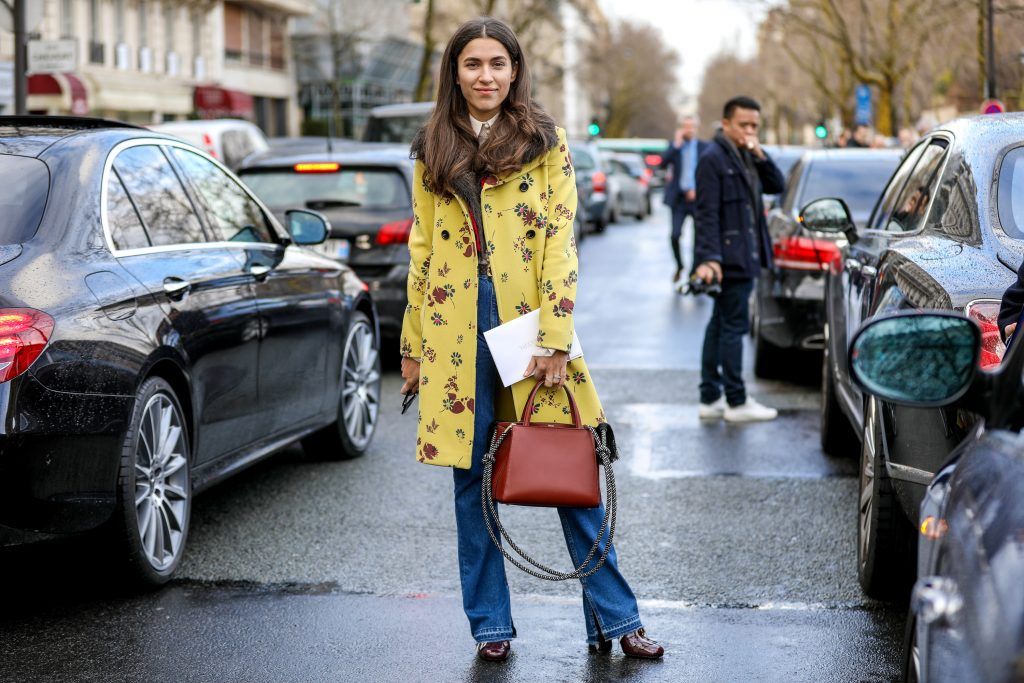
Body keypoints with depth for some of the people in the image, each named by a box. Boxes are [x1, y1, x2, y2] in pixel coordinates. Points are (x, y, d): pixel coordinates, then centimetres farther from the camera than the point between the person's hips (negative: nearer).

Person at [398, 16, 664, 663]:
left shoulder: (546, 143, 2)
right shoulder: (433, 152, 11)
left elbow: (560, 242, -4)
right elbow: (422, 253, 13)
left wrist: (556, 337, -13)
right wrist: (412, 346, 11)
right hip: (457, 332, 2)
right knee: (473, 478, 6)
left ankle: (615, 618, 10)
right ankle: (491, 625, 17)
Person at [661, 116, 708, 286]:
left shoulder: (704, 147, 4)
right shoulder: (674, 146, 6)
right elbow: (663, 163, -10)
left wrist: (697, 189, -8)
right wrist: (677, 144, -12)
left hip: (697, 198, 0)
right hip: (679, 199, 0)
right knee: (675, 234, -9)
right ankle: (679, 267, 16)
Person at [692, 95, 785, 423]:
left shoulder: (747, 157, 15)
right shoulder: (713, 159, -12)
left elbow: (777, 186, 11)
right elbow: (707, 212, -17)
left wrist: (761, 156, -3)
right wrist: (709, 258, -23)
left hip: (745, 257, 9)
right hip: (730, 257, -9)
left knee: (721, 325, 12)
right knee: (734, 325, -6)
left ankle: (710, 398, 18)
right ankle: (736, 401, -1)